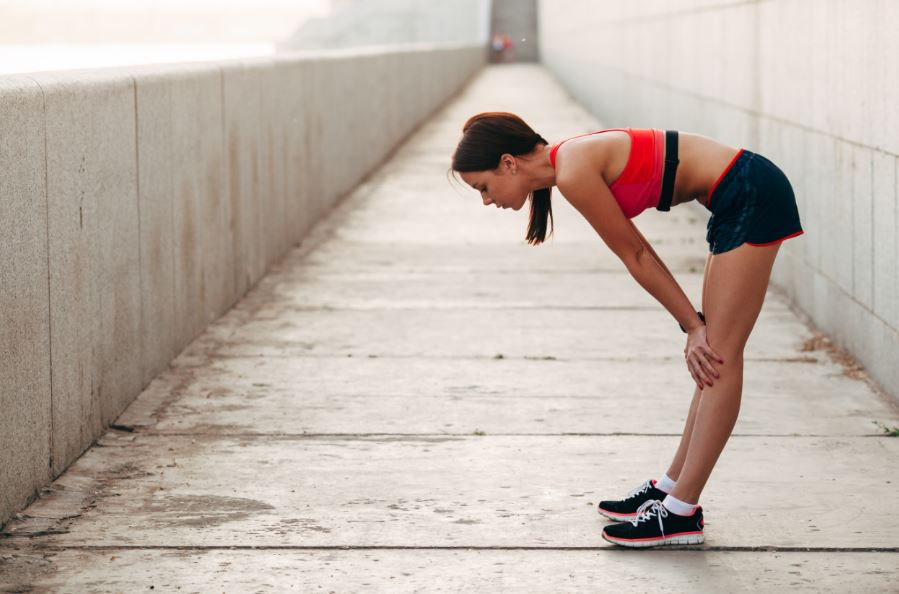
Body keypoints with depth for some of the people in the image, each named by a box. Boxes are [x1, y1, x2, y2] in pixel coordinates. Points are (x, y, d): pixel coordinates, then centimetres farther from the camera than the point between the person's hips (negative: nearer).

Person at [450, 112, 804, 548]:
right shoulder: (572, 163, 11)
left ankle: (682, 512, -5)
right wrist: (695, 327, 9)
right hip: (741, 200, 9)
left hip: (751, 197, -9)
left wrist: (692, 326, -1)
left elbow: (636, 257, -8)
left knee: (719, 358, -7)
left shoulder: (574, 173, -16)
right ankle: (670, 488, 20)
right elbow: (639, 254, 12)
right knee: (711, 358, 13)